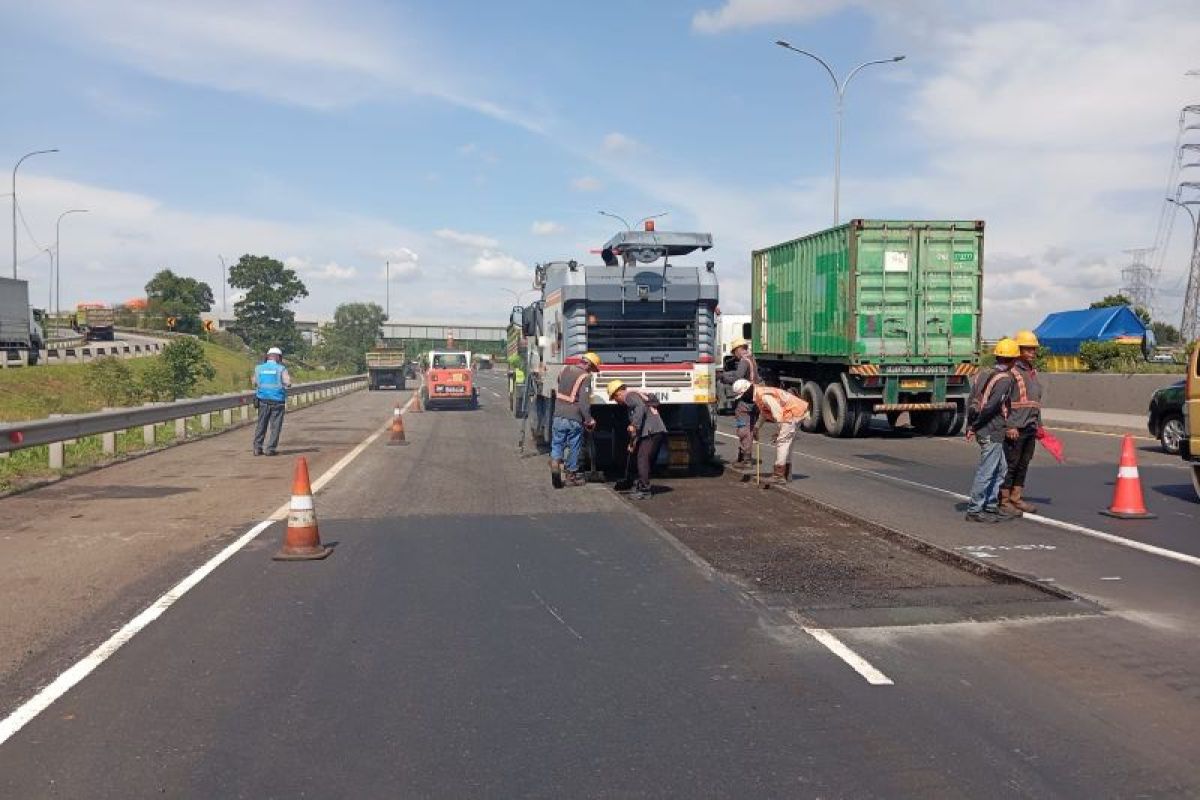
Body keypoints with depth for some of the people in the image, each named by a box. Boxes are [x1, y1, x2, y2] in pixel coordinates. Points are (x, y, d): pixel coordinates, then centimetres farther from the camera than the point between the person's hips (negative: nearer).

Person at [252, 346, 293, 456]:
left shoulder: (259, 368, 5)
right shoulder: (281, 369, -5)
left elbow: (255, 383, 13)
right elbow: (288, 383, -8)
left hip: (263, 400, 3)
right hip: (278, 401, -3)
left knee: (261, 425, 12)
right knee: (275, 426, 3)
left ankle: (257, 448, 10)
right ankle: (271, 449, 0)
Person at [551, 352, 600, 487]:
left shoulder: (565, 370, 7)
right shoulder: (585, 377, -13)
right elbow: (584, 402, -17)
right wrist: (589, 420, -9)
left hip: (559, 416, 5)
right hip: (574, 419, -4)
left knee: (557, 443, 15)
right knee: (574, 448, 8)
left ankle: (555, 460, -11)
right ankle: (571, 476, 15)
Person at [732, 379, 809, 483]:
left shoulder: (764, 396, -22)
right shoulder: (757, 396, 12)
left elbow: (778, 412, -25)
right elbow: (763, 414, 27)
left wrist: (779, 431, -22)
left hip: (792, 413, -11)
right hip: (793, 412, 11)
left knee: (782, 441, -12)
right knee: (786, 443, 16)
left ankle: (779, 476, -13)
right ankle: (786, 473, 23)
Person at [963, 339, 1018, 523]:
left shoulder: (983, 374, 10)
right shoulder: (1005, 379, -14)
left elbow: (970, 401, 8)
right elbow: (991, 406, -21)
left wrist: (970, 425, 7)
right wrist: (977, 424, -9)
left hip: (982, 430, 9)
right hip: (992, 431, -9)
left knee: (1001, 468, 18)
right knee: (986, 471, -2)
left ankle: (991, 506, 23)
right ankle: (974, 510, 2)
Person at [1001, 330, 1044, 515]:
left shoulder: (1033, 372, 17)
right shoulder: (1012, 371, -11)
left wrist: (1039, 424, 22)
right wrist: (1009, 426, -20)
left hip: (1030, 428, 8)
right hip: (1015, 429, -8)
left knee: (1023, 465, 13)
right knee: (1010, 465, -4)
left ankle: (1016, 498, 21)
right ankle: (1003, 501, 3)